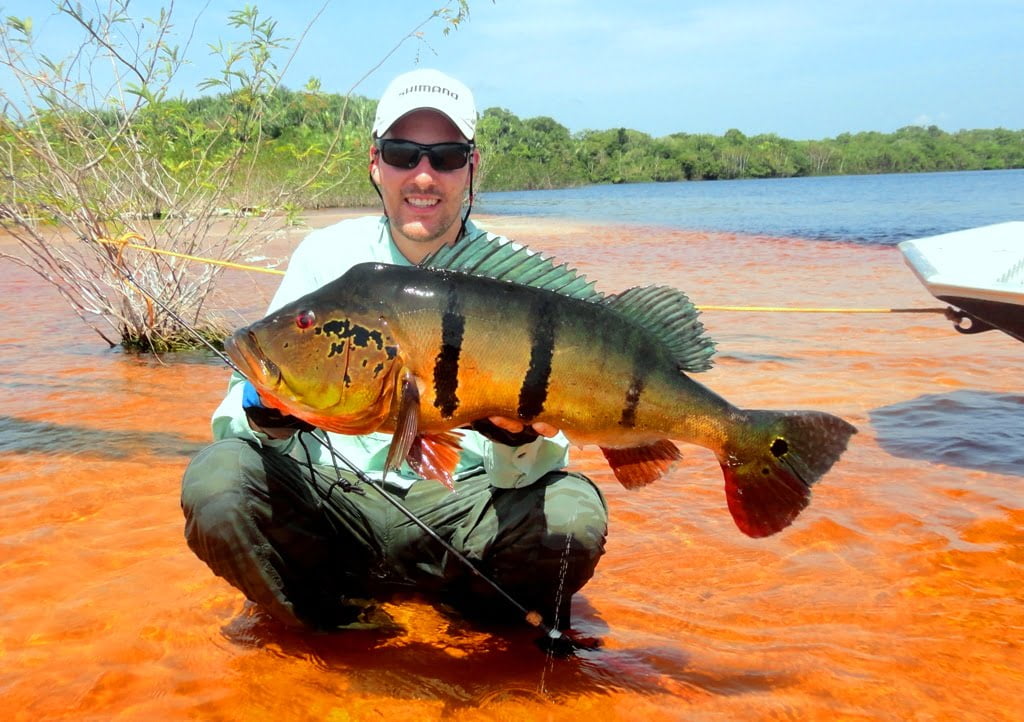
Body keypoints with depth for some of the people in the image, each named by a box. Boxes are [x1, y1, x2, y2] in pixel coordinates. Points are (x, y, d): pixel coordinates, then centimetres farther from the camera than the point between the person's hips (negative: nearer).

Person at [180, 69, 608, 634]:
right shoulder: (327, 255, -2)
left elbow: (516, 473, -10)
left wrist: (519, 435, -34)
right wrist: (266, 414, -30)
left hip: (458, 504, 0)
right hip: (335, 492, 1)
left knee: (574, 517, -28)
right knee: (215, 481, -26)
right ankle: (329, 621, 0)